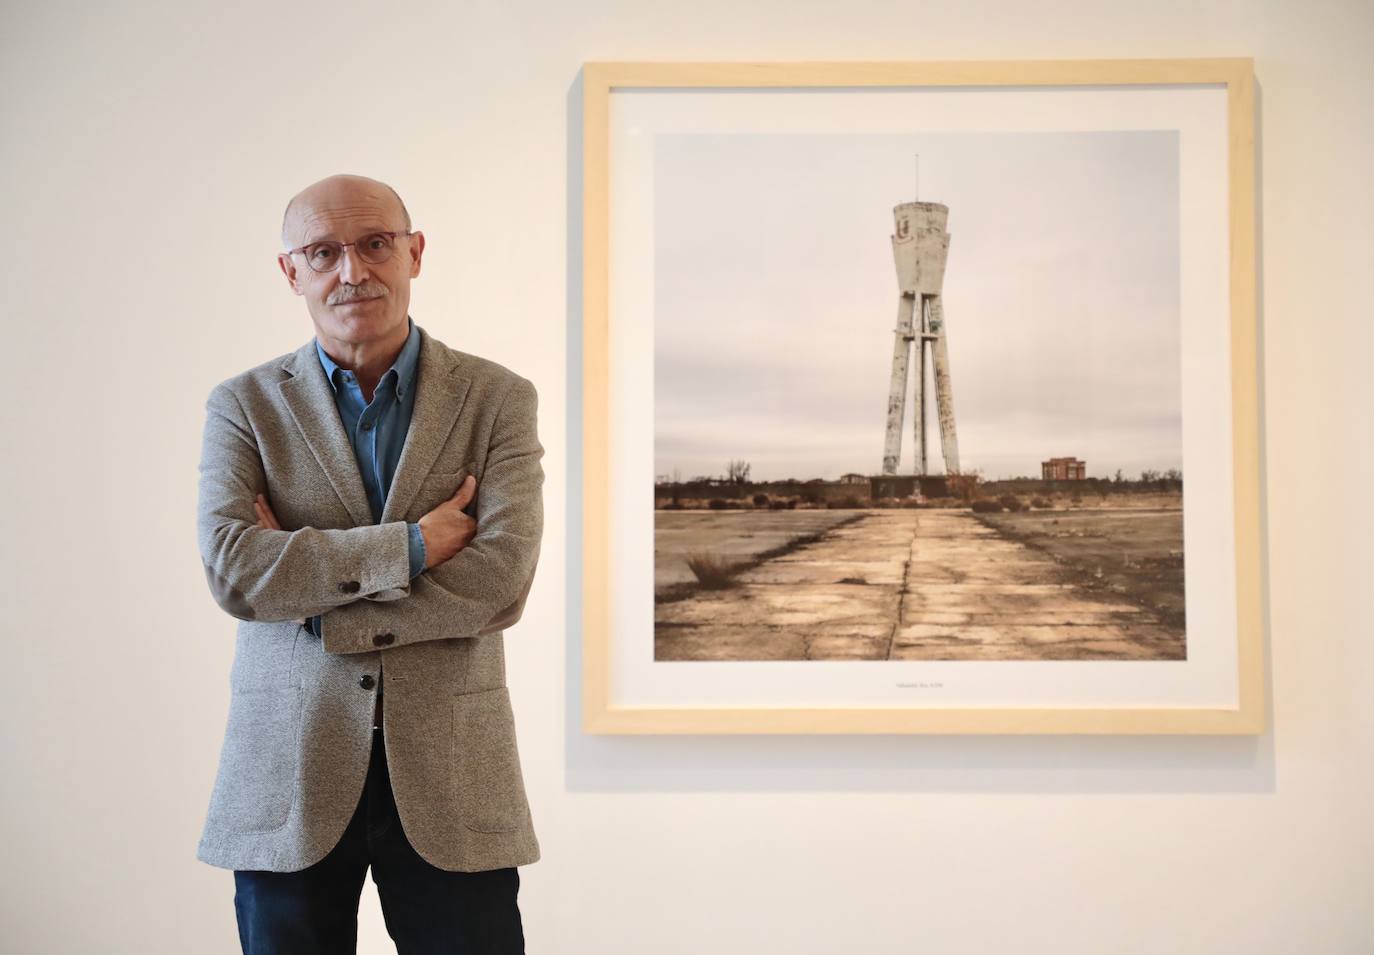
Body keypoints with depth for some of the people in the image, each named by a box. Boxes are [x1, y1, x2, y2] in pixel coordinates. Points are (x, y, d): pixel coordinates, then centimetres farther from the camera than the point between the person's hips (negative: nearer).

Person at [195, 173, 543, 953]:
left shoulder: (498, 400, 1)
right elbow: (232, 569, -12)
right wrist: (411, 546, -15)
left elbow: (501, 582, -11)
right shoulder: (244, 406, 4)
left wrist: (309, 594, -11)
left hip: (452, 773, 0)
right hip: (288, 775, 1)